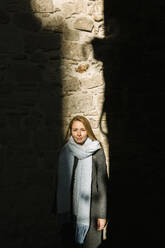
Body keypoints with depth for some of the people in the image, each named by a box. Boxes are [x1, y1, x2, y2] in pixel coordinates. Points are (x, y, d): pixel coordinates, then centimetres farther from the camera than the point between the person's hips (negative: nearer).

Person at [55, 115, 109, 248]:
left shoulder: (97, 152, -6)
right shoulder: (65, 151, 3)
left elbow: (102, 184, -7)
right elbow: (60, 182, 9)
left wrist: (102, 214, -9)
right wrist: (58, 210, 10)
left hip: (90, 209, -3)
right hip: (68, 210, 3)